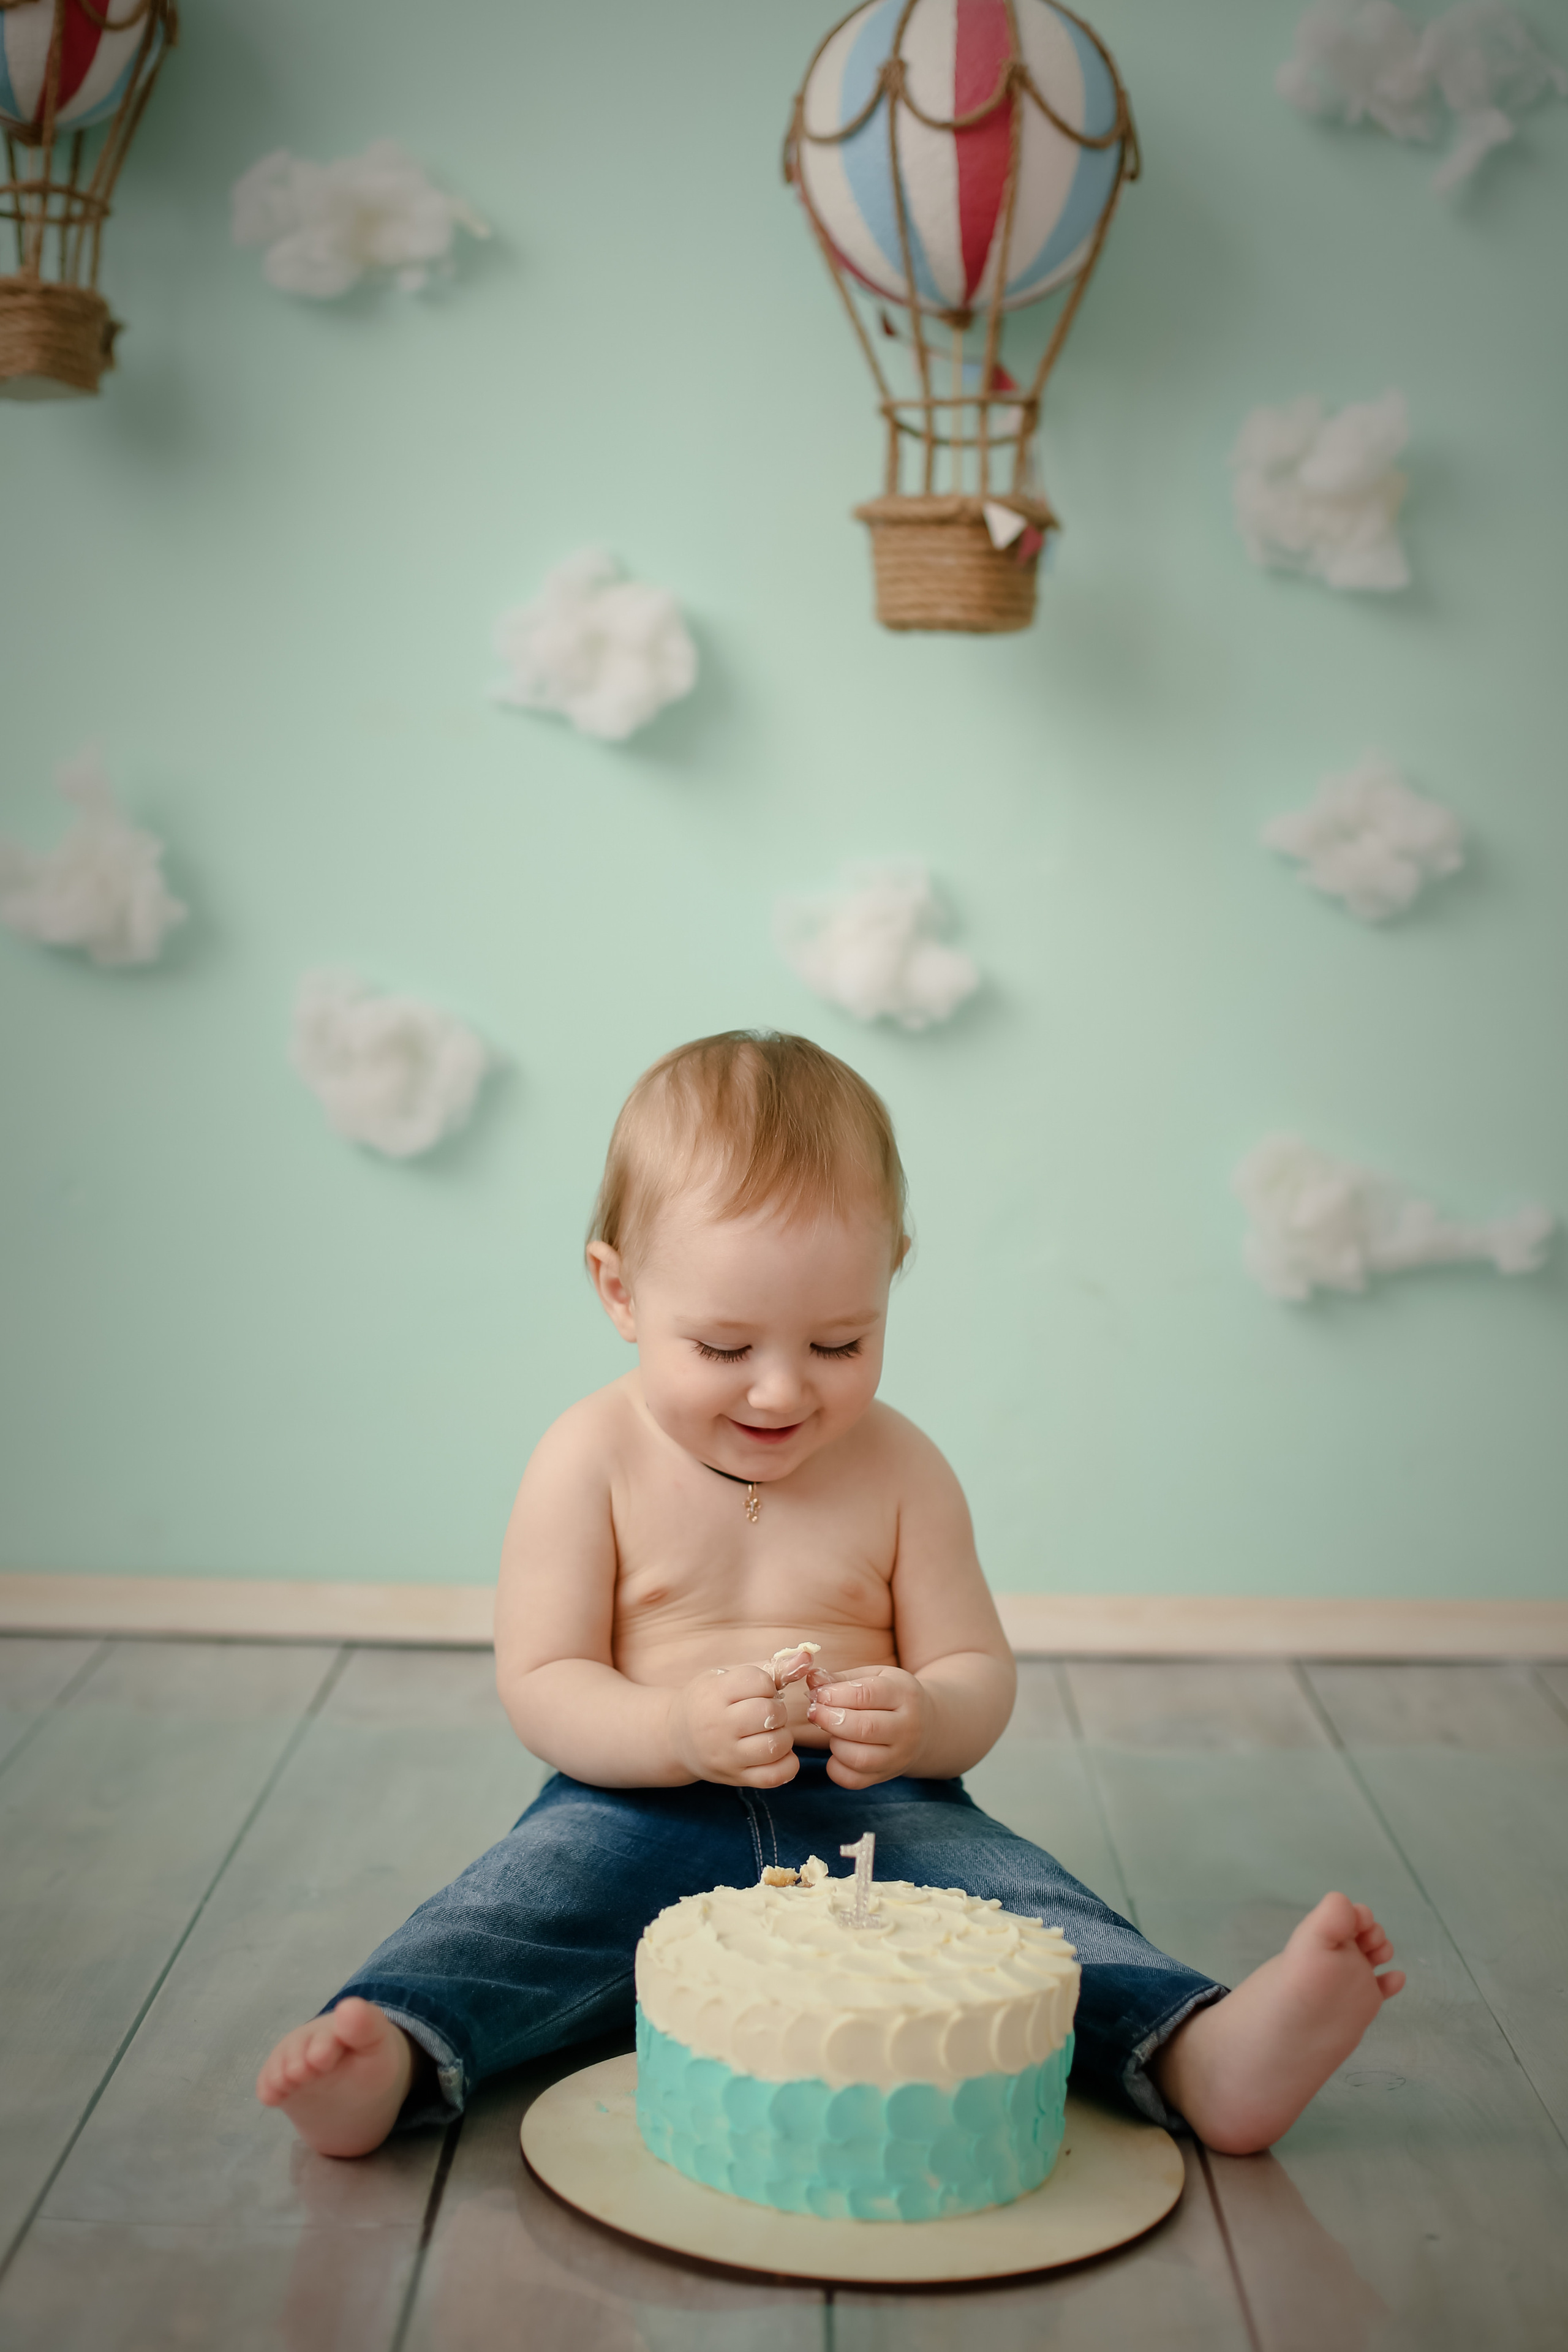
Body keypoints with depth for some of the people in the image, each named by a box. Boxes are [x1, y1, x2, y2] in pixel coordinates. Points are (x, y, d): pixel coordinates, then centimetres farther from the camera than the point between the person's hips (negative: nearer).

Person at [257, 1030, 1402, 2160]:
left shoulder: (901, 1469, 2)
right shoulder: (592, 1461, -4)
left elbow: (980, 1676, 5)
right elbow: (539, 1686, -6)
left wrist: (922, 1721, -21)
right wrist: (676, 1729, -27)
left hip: (872, 1816, 2)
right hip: (645, 1809, -1)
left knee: (1016, 1894, -24)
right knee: (531, 1890, -30)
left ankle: (1207, 2055, -41)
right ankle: (391, 2054, -49)